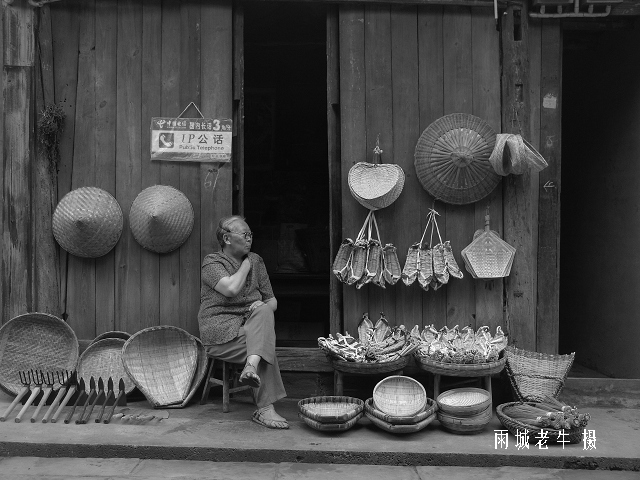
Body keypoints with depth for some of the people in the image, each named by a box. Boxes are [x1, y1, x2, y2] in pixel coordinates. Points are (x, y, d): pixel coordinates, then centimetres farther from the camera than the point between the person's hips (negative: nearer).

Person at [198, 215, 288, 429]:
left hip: (250, 327, 5)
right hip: (221, 333, -5)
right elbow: (231, 289, -23)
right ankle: (265, 409, -32)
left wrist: (264, 306, -9)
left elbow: (272, 300, 16)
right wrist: (245, 265, -5)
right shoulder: (212, 262, -2)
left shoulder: (256, 261, 15)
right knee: (265, 346, -29)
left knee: (263, 312, -30)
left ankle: (251, 367, -45)